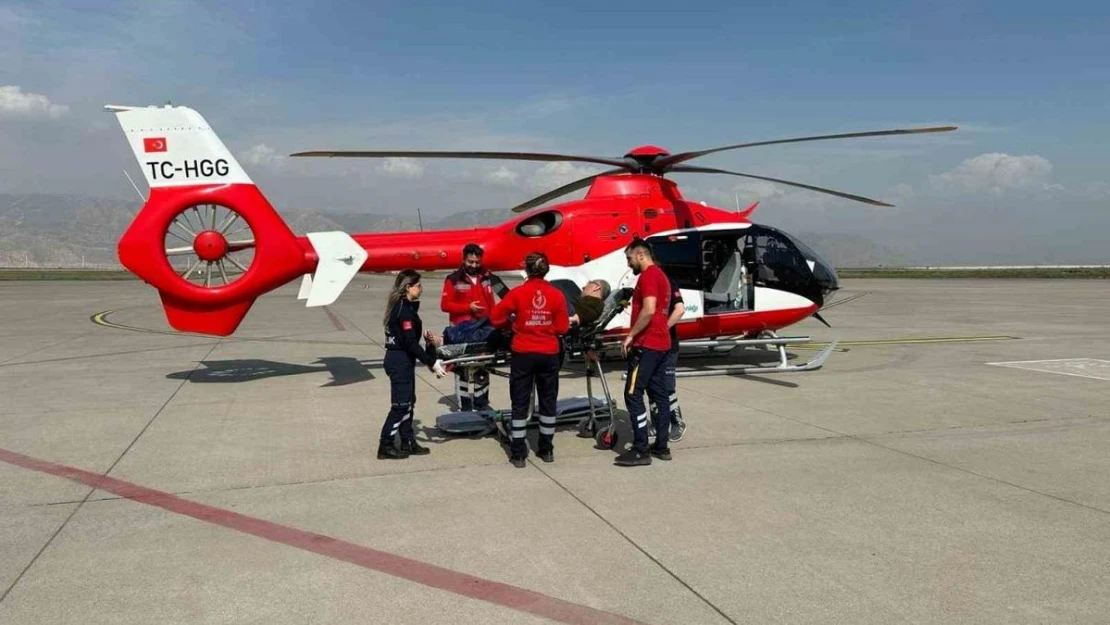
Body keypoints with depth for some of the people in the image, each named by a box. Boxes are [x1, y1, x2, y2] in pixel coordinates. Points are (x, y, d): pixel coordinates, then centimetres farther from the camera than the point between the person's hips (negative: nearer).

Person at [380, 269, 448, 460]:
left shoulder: (401, 306, 11)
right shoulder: (404, 310, -18)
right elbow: (410, 343, -22)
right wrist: (432, 362, -21)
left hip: (401, 360, 10)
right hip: (400, 361, -10)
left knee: (408, 402, 14)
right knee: (400, 405, -3)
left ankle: (408, 443, 21)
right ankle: (386, 447, 4)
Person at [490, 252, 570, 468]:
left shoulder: (517, 293, -9)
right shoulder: (556, 295, -6)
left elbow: (496, 318, -5)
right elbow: (563, 327, -4)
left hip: (523, 353, -1)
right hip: (549, 354, 2)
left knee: (520, 403, 7)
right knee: (548, 401, 15)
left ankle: (518, 453, 8)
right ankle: (546, 449, 23)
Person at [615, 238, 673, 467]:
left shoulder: (648, 276, -12)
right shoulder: (661, 275, 19)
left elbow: (648, 310, -24)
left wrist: (630, 335, -18)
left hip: (647, 344, -10)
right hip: (661, 343, 10)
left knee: (633, 394, -9)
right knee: (659, 395, 11)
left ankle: (640, 450, -9)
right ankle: (661, 446, 14)